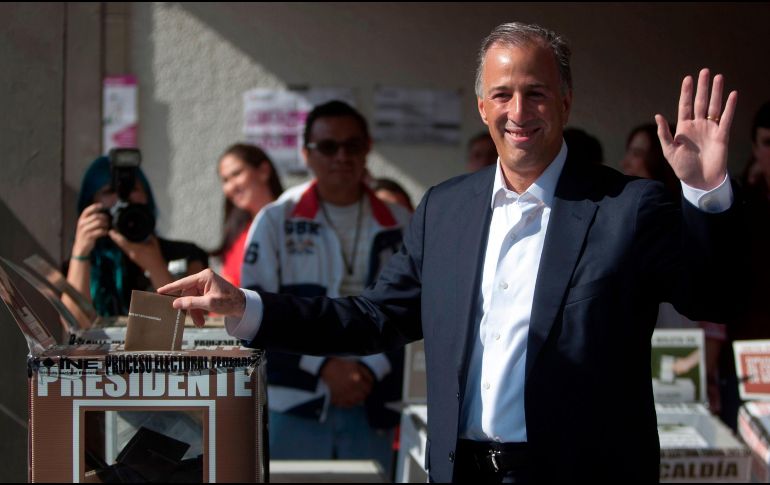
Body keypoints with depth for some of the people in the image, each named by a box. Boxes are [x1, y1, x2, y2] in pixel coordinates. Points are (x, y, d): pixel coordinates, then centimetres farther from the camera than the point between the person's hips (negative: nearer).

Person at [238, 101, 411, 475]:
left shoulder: (398, 227, 9)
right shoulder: (277, 221, 5)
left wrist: (371, 370, -10)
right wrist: (325, 367, -11)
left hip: (371, 406, 2)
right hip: (293, 406, -1)